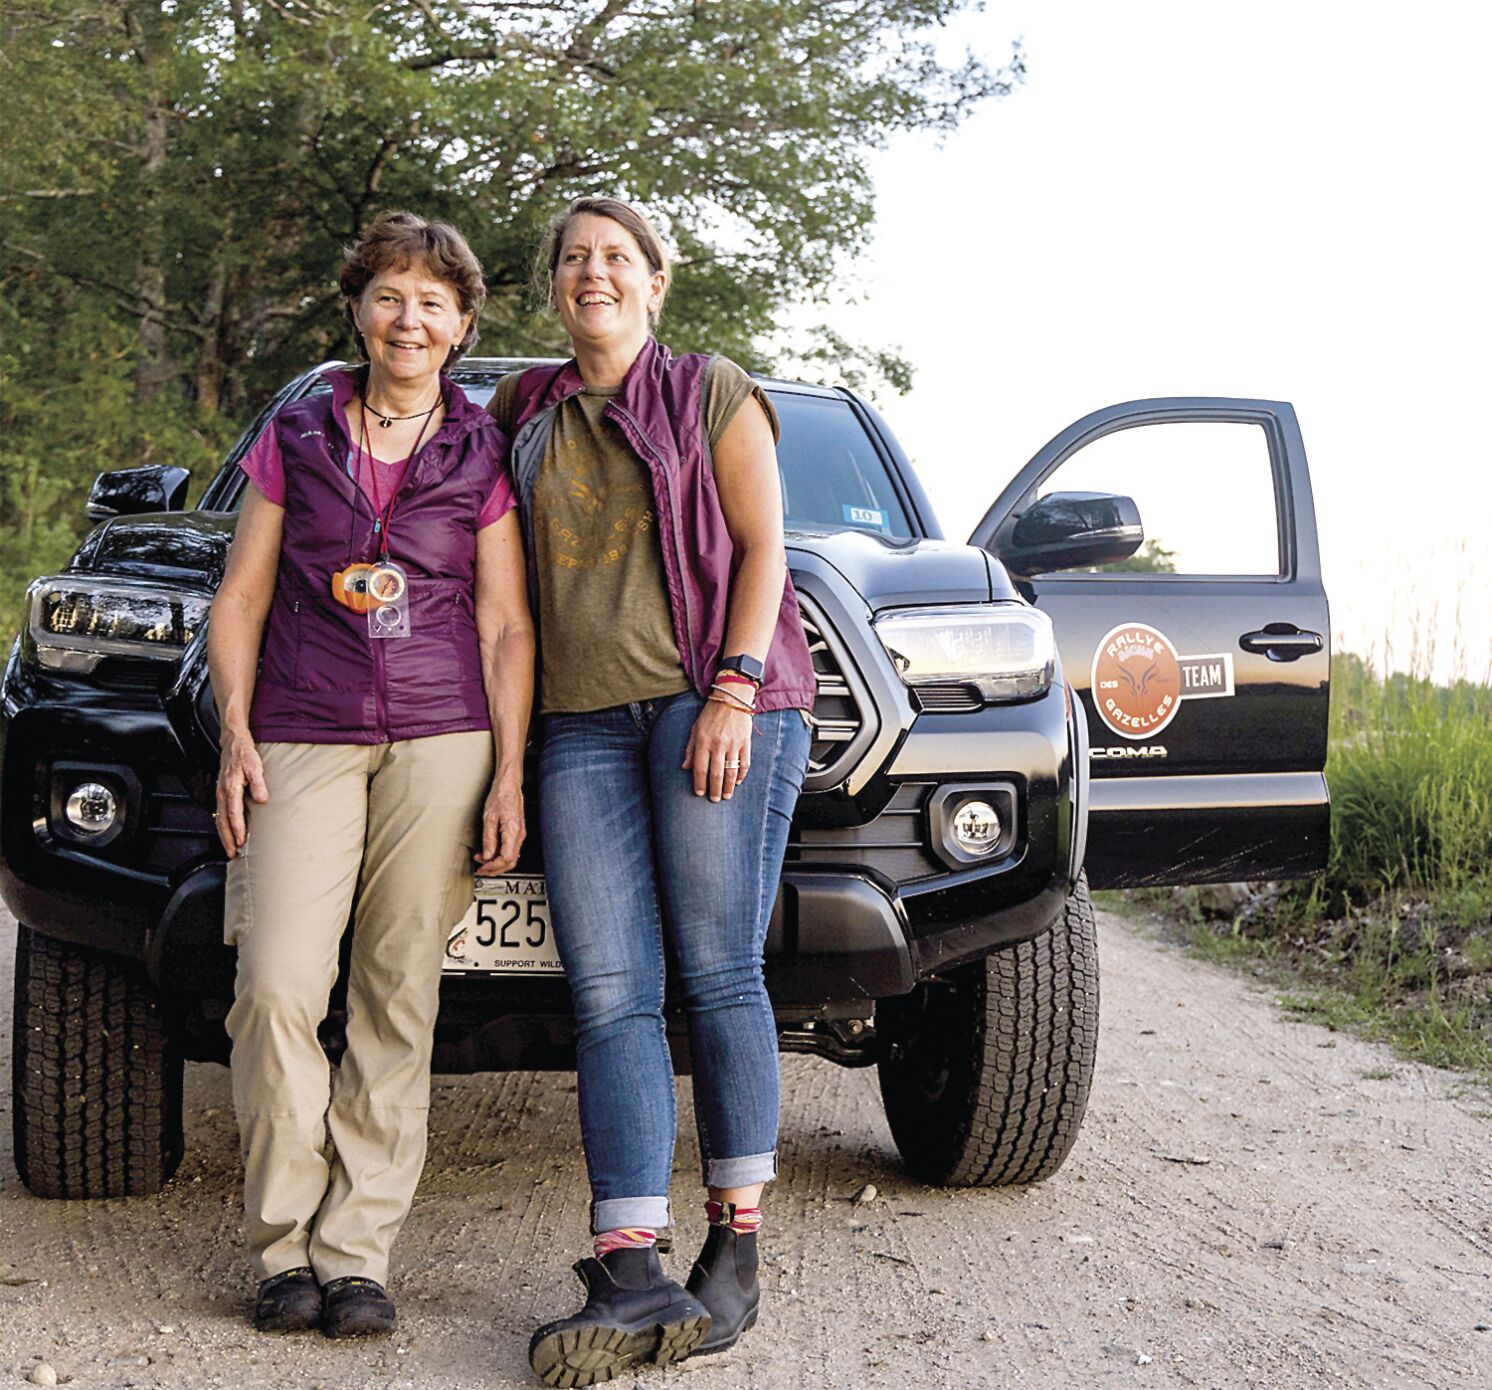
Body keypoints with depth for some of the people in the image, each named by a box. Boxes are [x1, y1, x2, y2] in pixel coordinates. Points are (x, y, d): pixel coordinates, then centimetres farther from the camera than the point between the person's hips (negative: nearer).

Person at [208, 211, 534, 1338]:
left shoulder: (483, 455, 9)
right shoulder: (296, 439, 12)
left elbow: (507, 627, 7)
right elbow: (242, 597, 12)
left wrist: (509, 772, -1)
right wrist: (235, 734, 0)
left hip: (441, 740, 0)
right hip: (303, 739, 1)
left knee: (399, 994, -2)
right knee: (278, 984, -13)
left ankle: (357, 1251, 5)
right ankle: (285, 1242, 1)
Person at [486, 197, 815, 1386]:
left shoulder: (714, 395, 8)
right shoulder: (524, 410, 20)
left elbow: (761, 549, 0)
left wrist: (735, 692, -12)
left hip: (714, 700, -4)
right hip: (582, 718, 4)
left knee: (719, 972, -5)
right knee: (610, 997, -6)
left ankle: (736, 1255, 3)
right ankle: (631, 1279, -10)